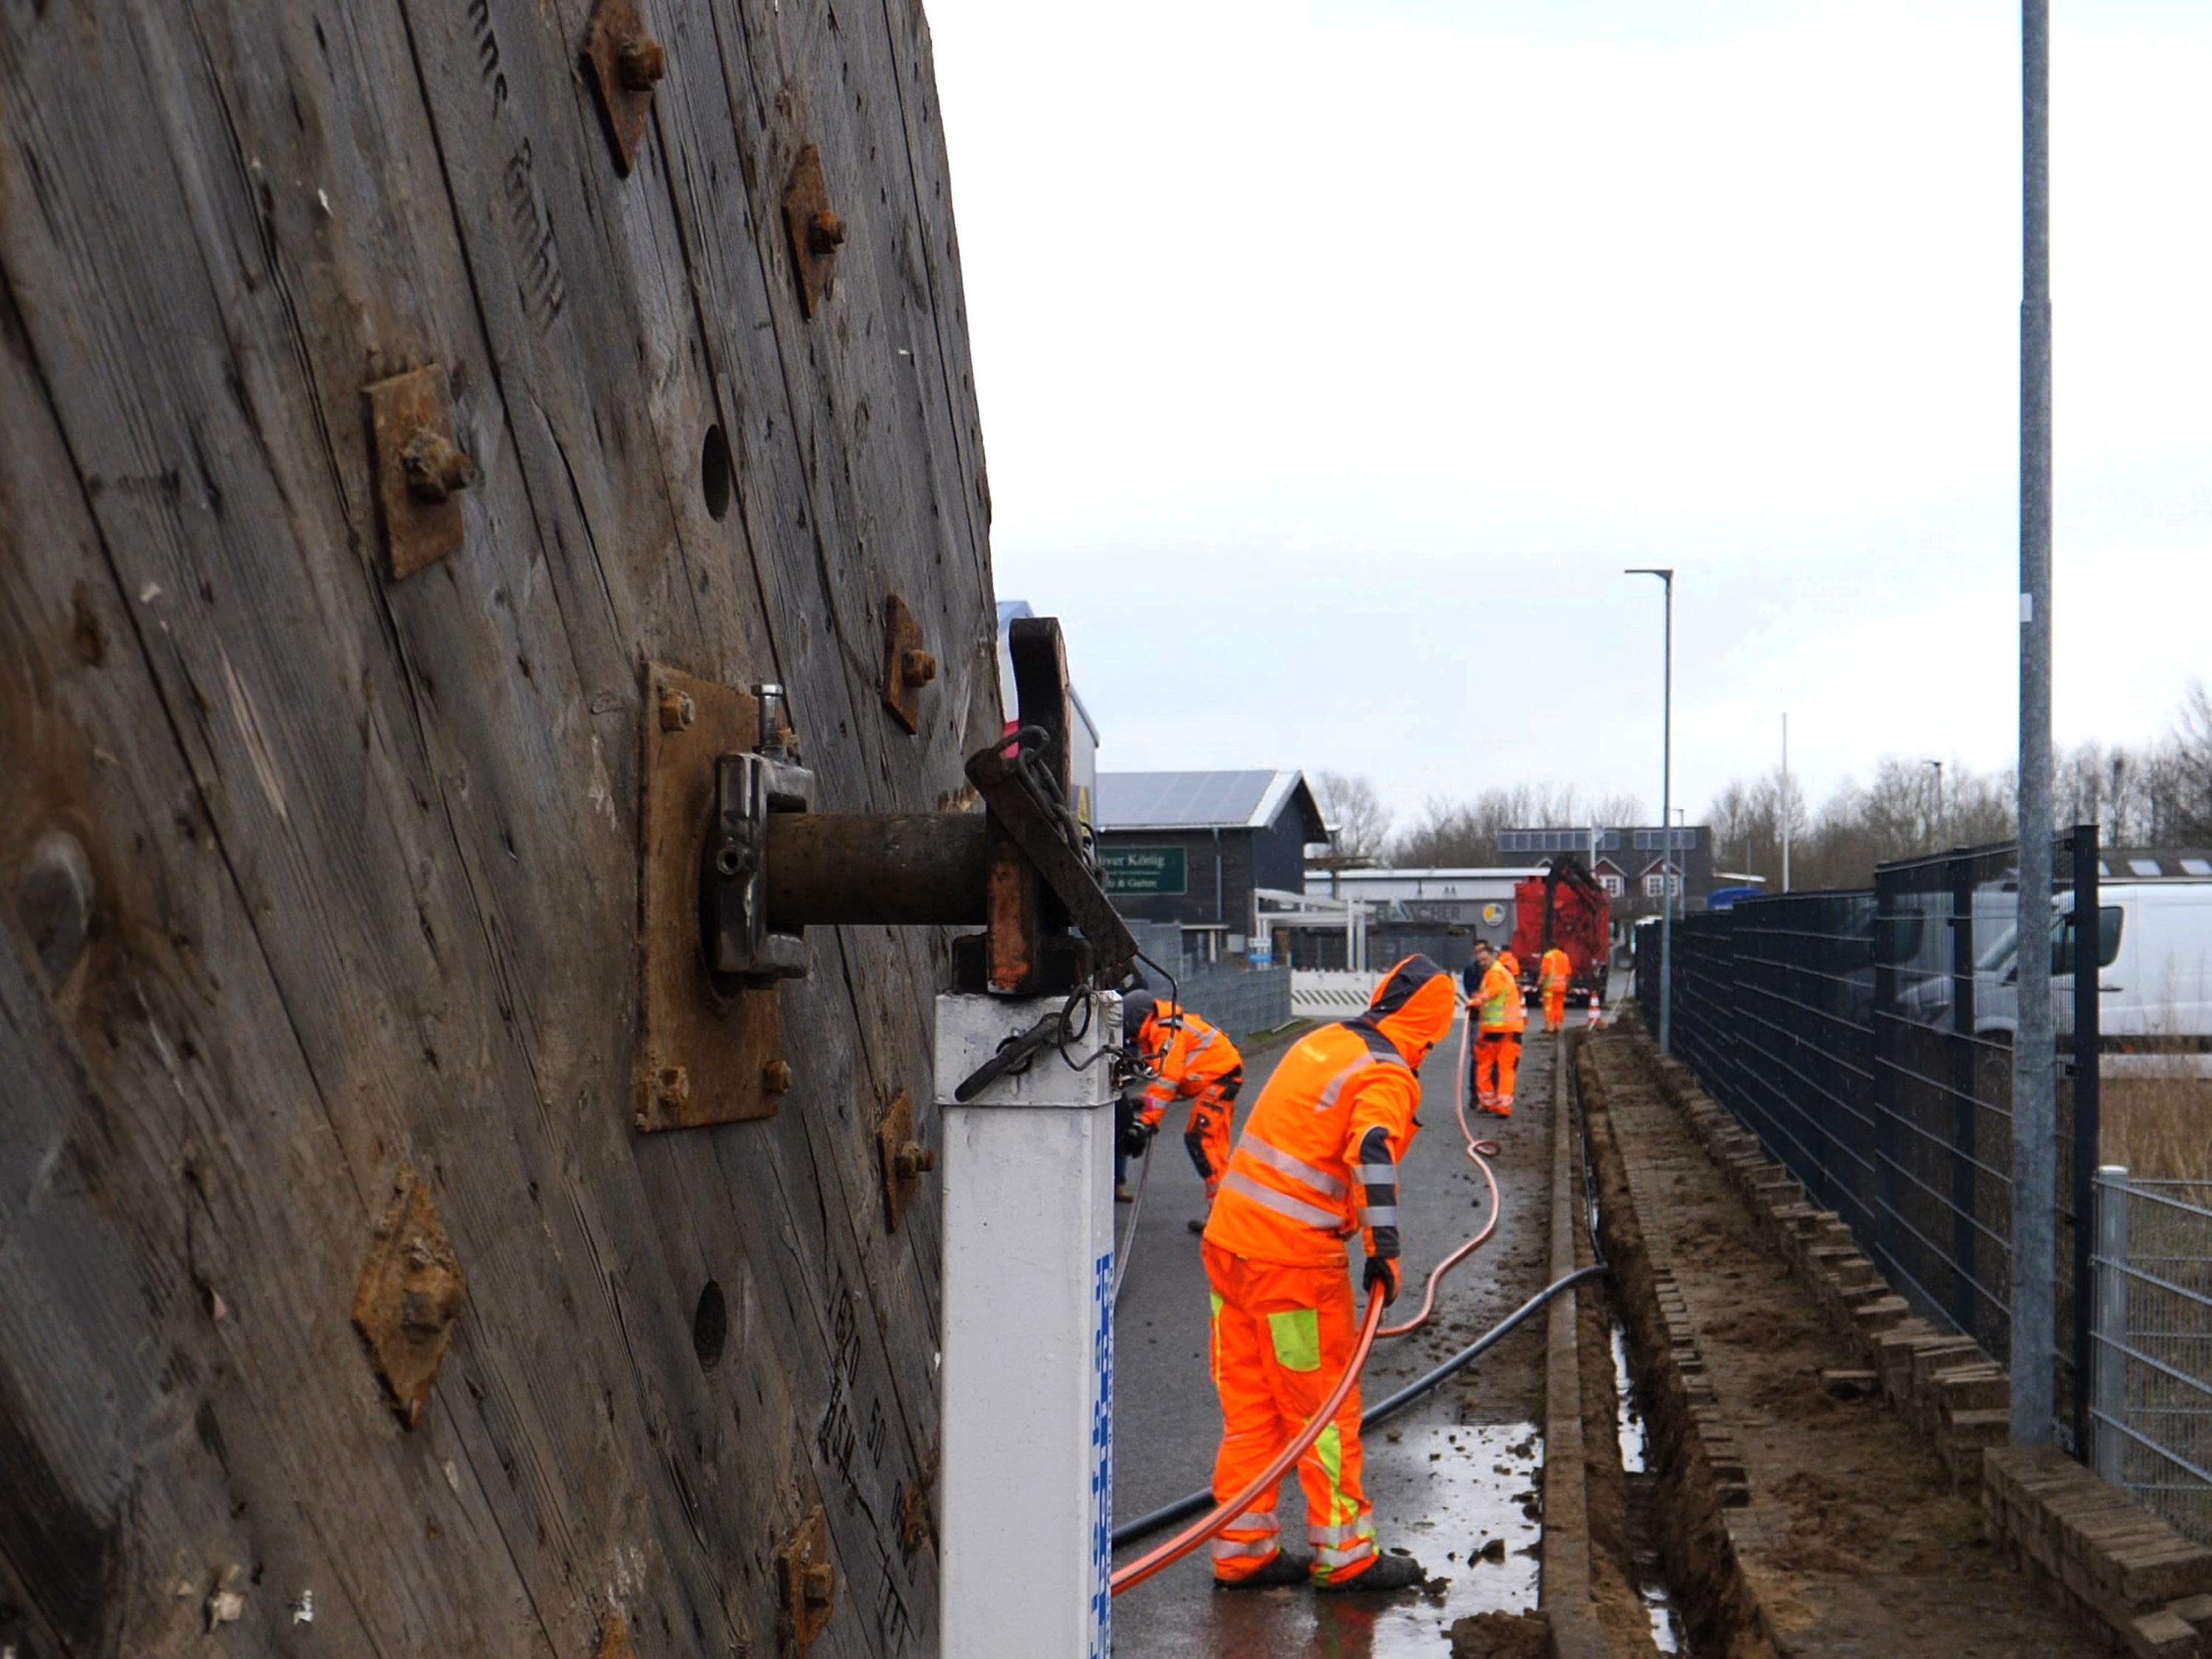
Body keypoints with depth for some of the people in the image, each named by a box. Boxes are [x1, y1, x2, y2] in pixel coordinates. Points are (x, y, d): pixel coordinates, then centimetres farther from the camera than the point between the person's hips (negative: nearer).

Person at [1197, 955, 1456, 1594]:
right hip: (1294, 1259, -8)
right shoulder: (1387, 1076, -11)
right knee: (1325, 1407, 5)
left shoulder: (1322, 1041, 13)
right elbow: (1372, 1153, -29)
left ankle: (1243, 1551, 21)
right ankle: (1343, 1556, 14)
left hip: (1230, 1237, 8)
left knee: (1248, 1404, 14)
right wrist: (1384, 1248, -31)